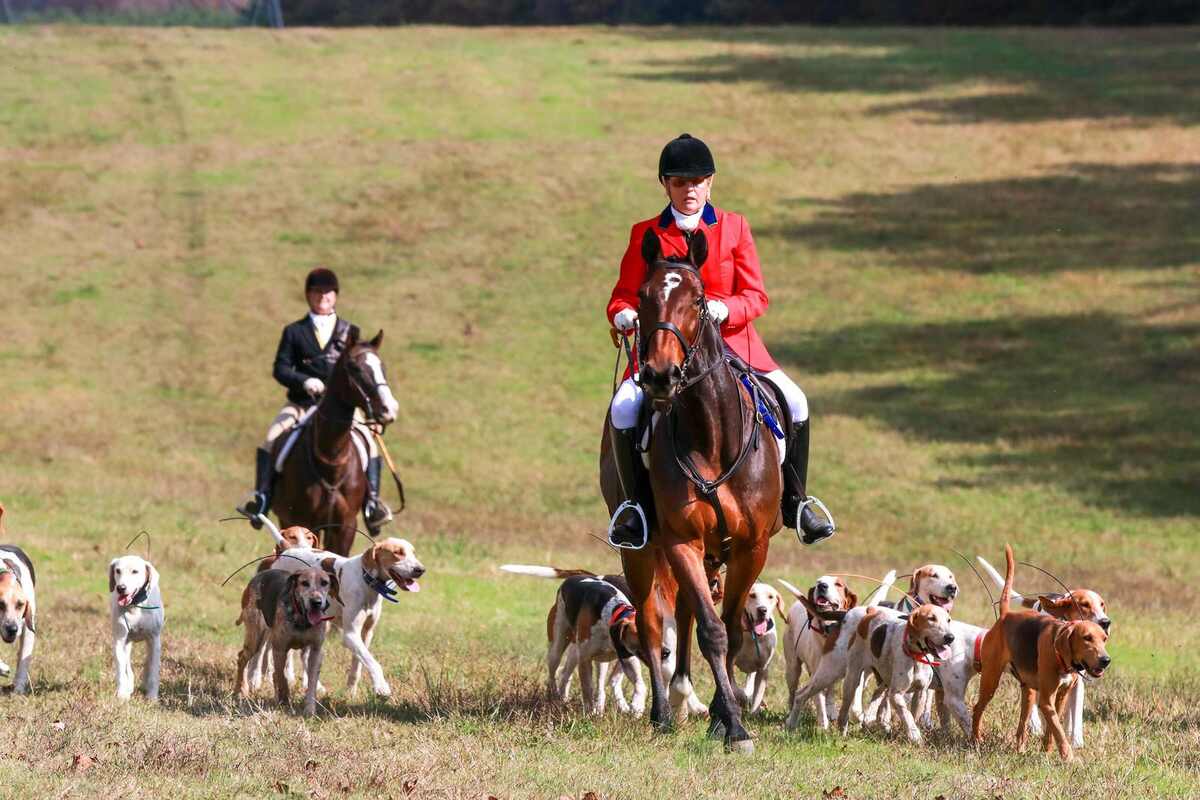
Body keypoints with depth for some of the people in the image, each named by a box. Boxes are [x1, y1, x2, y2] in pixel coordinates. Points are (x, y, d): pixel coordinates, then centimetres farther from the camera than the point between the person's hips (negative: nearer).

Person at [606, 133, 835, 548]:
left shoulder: (734, 227, 7)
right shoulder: (645, 235, 7)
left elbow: (756, 296, 1)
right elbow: (625, 295, 6)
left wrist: (723, 309, -21)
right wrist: (624, 315, -18)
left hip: (730, 341, 1)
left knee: (793, 402, -17)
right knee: (624, 408, -27)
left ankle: (794, 502, 0)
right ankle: (637, 504, -11)